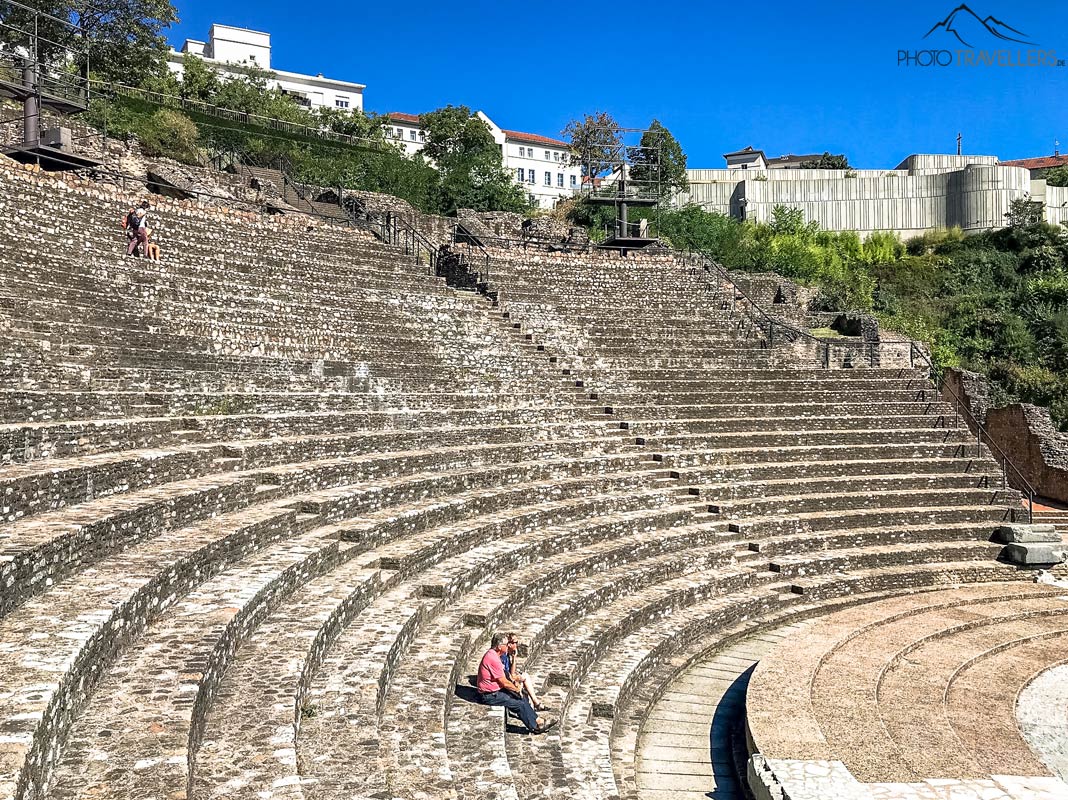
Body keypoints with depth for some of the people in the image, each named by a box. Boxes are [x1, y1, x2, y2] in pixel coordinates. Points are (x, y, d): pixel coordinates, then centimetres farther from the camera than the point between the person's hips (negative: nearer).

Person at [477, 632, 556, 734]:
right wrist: (517, 689, -3)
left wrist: (514, 684, 5)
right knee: (520, 705, -8)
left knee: (522, 698, 8)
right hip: (490, 696, -10)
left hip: (496, 690, 10)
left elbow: (503, 677, 17)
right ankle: (534, 727, 9)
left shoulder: (492, 654, 6)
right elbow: (504, 683, -20)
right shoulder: (493, 659, -27)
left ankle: (537, 720, 15)